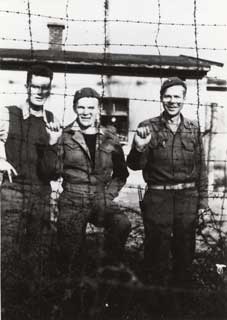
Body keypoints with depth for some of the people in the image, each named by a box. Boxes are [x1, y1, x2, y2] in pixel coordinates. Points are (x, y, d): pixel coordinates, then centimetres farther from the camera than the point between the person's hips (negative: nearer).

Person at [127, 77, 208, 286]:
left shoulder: (193, 129, 5)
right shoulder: (148, 128, -2)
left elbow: (201, 167, 9)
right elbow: (135, 166, -3)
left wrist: (203, 199, 7)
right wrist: (139, 148, -23)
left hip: (188, 198, 2)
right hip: (157, 197, -2)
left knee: (185, 250, 13)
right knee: (157, 250, 5)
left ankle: (183, 284, 30)